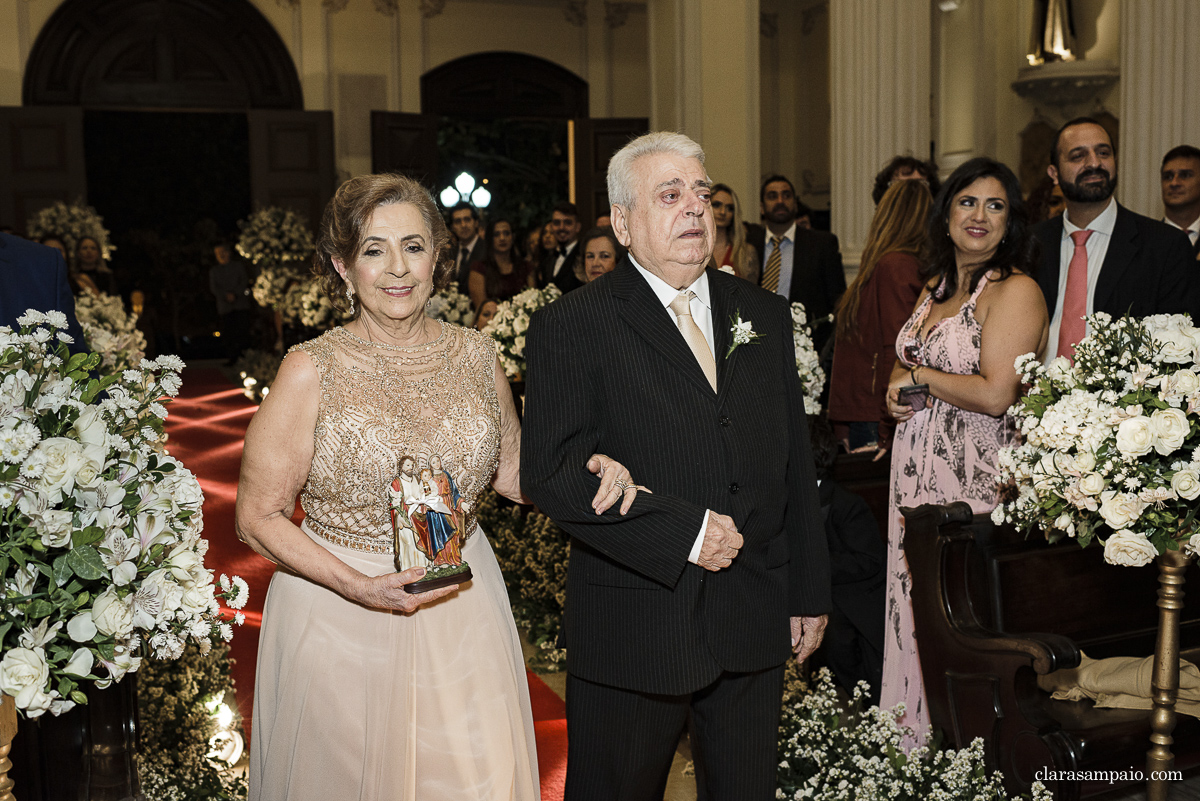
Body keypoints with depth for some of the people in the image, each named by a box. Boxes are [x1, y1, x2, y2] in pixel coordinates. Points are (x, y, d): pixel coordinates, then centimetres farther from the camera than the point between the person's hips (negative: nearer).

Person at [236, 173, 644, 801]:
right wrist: (360, 587, -20)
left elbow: (512, 471, 12)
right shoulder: (311, 372, -13)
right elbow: (257, 517, -9)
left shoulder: (476, 356, -1)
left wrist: (586, 470, -8)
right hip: (342, 624, -3)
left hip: (463, 610, 3)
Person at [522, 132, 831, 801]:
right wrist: (684, 531, -19)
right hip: (631, 631, -4)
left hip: (756, 622, 5)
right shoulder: (572, 327, -7)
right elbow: (550, 472, -16)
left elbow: (796, 466, 11)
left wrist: (809, 593, 10)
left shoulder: (766, 315, 9)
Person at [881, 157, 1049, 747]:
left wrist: (918, 376, -8)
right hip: (916, 470, 7)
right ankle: (915, 737, 26)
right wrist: (898, 392, 1)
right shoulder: (935, 285, 13)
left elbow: (994, 394, -21)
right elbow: (903, 365, 24)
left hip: (974, 476, -7)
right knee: (916, 602, 12)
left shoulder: (1016, 289, -11)